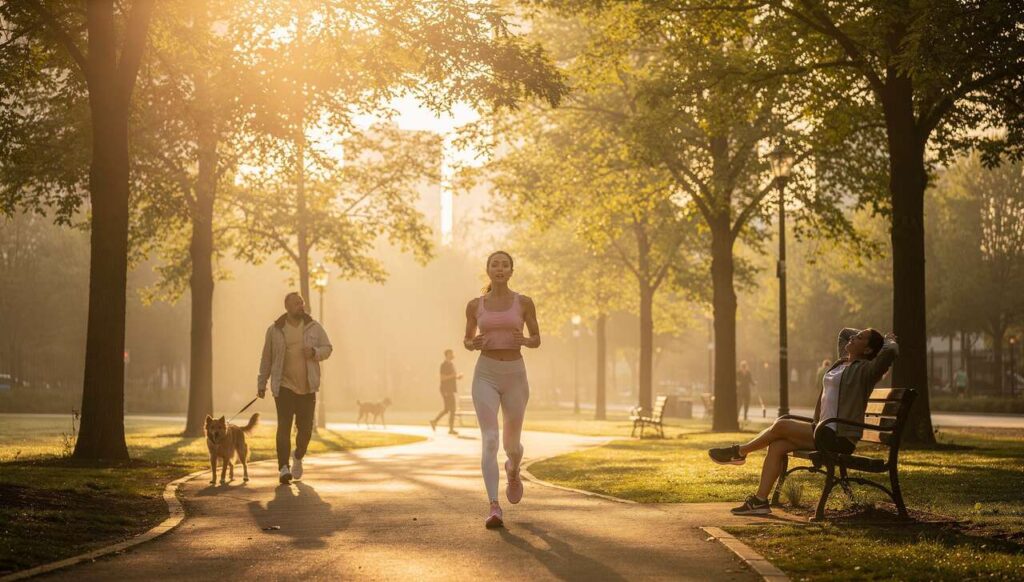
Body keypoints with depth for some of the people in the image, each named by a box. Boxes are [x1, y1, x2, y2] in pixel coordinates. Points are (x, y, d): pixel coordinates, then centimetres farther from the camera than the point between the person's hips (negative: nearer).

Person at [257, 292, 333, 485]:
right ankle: (284, 468, -16)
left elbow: (327, 349, 7)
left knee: (305, 428, 5)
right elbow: (266, 359, 7)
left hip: (307, 387, 2)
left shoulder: (314, 327, 4)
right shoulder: (275, 330, 1)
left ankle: (298, 458, 33)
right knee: (284, 427, -12)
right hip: (284, 386, -2)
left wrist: (315, 352, -16)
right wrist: (261, 384, 7)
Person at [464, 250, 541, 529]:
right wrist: (473, 344, -10)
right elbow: (467, 340, 16)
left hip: (515, 376, 1)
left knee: (511, 444, 13)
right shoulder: (475, 305, 4)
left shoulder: (524, 302, 2)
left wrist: (523, 340, -16)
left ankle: (513, 470, 51)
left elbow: (537, 340, 9)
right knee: (490, 440, -18)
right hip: (485, 376, -1)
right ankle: (494, 508, -22)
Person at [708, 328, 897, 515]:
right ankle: (760, 501, -4)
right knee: (777, 445, -5)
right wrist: (865, 335, 25)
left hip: (839, 438, -9)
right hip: (825, 432, 9)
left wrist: (888, 340, -6)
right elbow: (844, 332, 34)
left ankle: (739, 452, 7)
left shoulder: (865, 370, -10)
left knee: (781, 425, -15)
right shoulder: (843, 362, 16)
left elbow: (891, 351, -27)